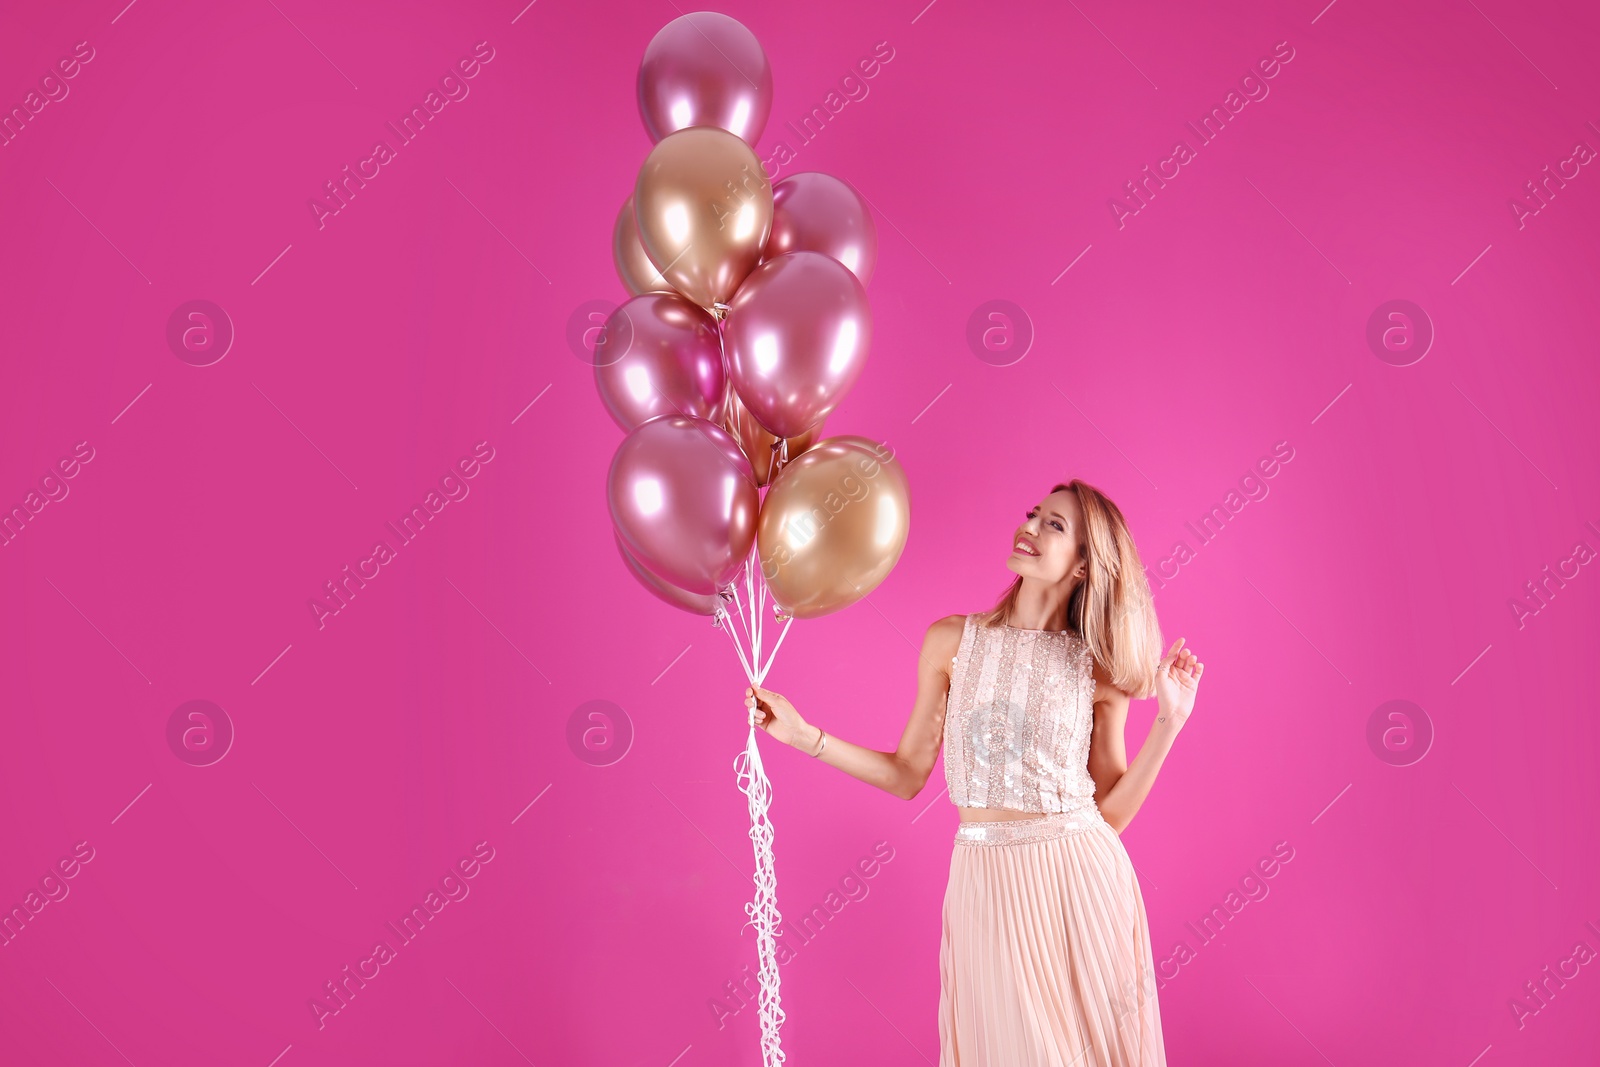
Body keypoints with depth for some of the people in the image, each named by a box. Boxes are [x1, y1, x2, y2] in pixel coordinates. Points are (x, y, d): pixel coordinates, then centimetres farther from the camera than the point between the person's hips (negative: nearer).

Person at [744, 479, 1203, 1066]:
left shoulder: (1098, 668, -1)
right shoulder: (953, 640, 1)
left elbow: (1111, 813, 0)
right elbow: (907, 775, 4)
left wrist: (1169, 722, -7)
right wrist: (803, 735, -3)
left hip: (1082, 882, 0)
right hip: (987, 883, 0)